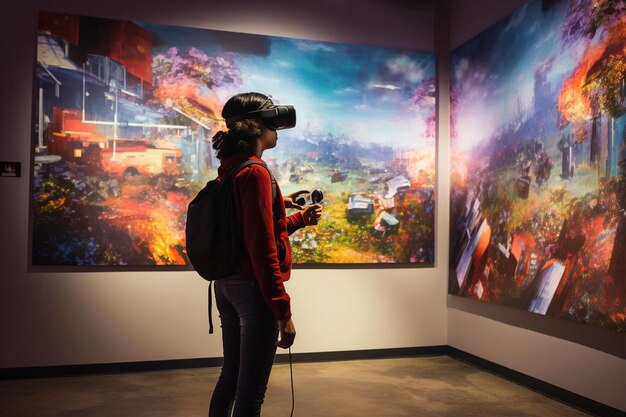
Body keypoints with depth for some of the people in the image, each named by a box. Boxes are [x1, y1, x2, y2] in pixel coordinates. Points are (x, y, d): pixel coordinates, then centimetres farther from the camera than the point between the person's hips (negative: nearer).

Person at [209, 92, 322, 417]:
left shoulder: (230, 170, 11)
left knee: (230, 376, 21)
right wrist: (283, 312, -19)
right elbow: (262, 249, -21)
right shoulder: (255, 172, -16)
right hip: (253, 288, -9)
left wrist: (299, 219, 12)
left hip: (226, 284, 9)